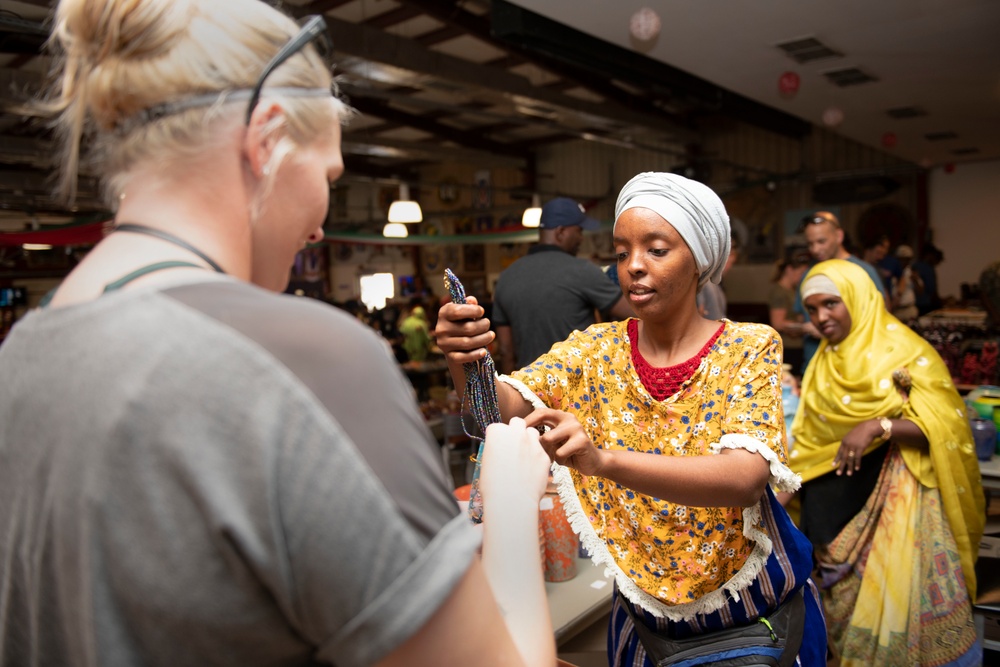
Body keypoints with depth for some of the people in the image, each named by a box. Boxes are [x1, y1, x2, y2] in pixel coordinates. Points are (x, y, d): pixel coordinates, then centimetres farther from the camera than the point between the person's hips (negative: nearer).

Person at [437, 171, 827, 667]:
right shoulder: (598, 350, -7)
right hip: (644, 607, 2)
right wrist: (465, 362, -42)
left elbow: (746, 477, -31)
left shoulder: (749, 348, -15)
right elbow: (507, 405, -20)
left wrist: (602, 460, -45)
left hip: (755, 614, -2)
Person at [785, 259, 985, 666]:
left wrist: (878, 426, -30)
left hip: (897, 498, -5)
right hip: (841, 499, 5)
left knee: (897, 598, -1)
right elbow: (810, 439, 14)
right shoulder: (825, 361, 9)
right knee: (847, 599, 10)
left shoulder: (906, 352, -8)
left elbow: (943, 427, -15)